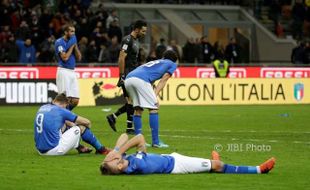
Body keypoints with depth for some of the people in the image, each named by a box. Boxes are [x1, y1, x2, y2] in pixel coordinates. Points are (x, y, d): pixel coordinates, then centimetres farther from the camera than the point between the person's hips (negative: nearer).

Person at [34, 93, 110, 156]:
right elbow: (87, 122, 4)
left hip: (40, 150, 8)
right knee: (81, 128, 5)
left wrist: (73, 125, 37)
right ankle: (101, 149, 21)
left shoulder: (42, 108, 12)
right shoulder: (61, 111, -7)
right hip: (53, 150, -8)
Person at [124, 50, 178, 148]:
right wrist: (155, 95, 1)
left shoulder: (154, 62, 39)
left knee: (138, 109, 17)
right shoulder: (172, 64, 24)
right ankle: (155, 141, -2)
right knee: (154, 108, 0)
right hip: (140, 80, -7)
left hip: (128, 79, 7)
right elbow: (162, 81, 10)